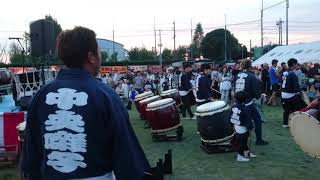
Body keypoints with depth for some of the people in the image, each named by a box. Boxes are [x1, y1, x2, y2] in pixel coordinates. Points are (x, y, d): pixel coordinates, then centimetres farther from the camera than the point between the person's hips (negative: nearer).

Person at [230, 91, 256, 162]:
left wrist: (234, 124, 19)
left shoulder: (234, 107, -3)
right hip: (243, 129, -7)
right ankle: (240, 156, 15)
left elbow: (231, 117, 7)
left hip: (236, 128, 7)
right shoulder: (245, 109, -24)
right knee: (242, 142, 5)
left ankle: (247, 153, 37)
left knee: (244, 141, 21)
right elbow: (248, 120, -19)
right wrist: (250, 128, -8)